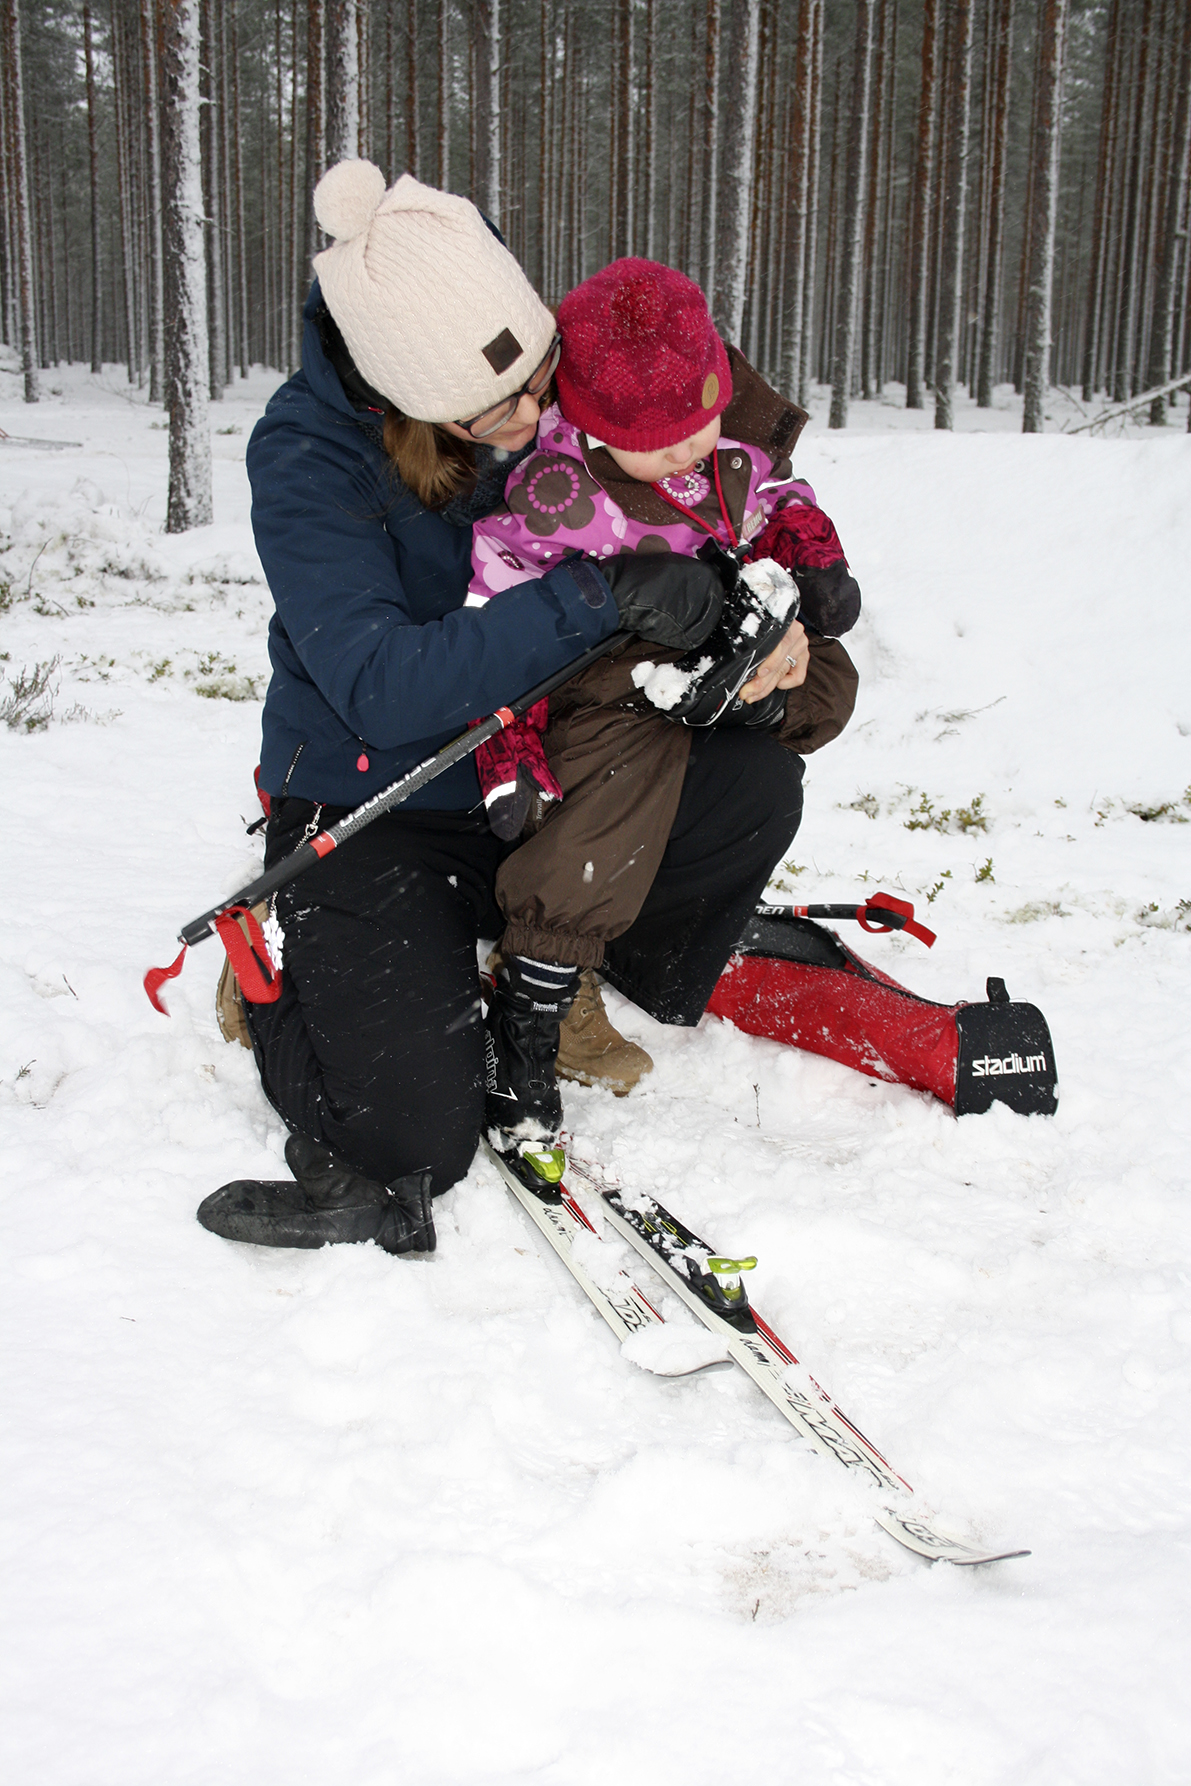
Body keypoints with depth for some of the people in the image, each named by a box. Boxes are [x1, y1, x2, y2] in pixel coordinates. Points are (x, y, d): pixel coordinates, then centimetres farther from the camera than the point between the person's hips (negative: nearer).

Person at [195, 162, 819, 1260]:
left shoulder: (558, 399, -8)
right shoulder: (307, 457, -22)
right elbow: (381, 689, -31)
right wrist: (597, 597, -36)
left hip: (536, 785, 5)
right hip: (371, 811, -4)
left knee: (757, 783, -18)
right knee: (412, 1140, -16)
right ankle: (277, 975, 12)